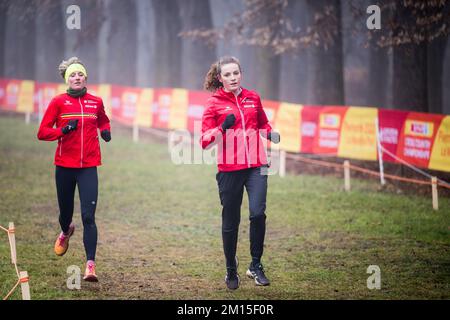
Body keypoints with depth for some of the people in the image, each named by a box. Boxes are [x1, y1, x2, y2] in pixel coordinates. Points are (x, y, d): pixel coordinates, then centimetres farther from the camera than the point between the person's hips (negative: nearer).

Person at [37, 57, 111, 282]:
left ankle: (90, 266, -16)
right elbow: (42, 132, -2)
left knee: (88, 217, -12)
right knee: (66, 212, 14)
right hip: (65, 165, 0)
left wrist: (106, 131, 6)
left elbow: (103, 121, 28)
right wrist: (63, 130, -18)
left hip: (88, 167, 0)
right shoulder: (58, 102, 0)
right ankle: (66, 231, 52)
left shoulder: (96, 102, 7)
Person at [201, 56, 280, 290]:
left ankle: (255, 265, -2)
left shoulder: (252, 98, 10)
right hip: (229, 169, -2)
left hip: (256, 165, 2)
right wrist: (222, 128, -21)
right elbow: (205, 141, -4)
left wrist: (270, 134, 5)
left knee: (258, 213, -16)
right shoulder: (214, 103, 0)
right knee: (231, 222, 6)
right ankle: (231, 270, 24)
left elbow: (263, 124, 27)